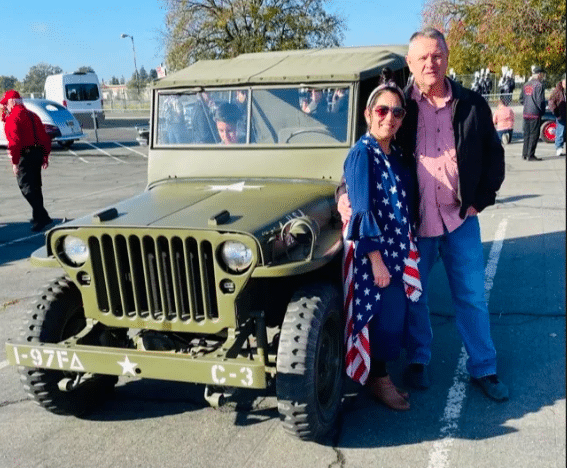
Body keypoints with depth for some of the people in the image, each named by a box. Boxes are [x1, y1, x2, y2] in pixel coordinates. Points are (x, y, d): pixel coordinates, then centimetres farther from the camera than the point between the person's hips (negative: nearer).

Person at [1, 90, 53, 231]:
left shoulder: (12, 118, -9)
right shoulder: (32, 115, 18)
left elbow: (14, 141, -20)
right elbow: (45, 137, 19)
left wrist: (15, 162, -19)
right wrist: (45, 156, 23)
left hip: (25, 156, -9)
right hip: (38, 154, 9)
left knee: (26, 187, -7)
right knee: (35, 186, 19)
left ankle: (42, 217, -17)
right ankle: (38, 217, 28)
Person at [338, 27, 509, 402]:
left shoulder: (472, 105, 1)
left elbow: (494, 155, 8)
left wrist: (480, 200, 0)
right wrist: (346, 192, -14)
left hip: (460, 217, 1)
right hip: (413, 218, -1)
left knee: (472, 297, 9)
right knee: (413, 294, 11)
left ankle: (484, 368, 24)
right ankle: (418, 360, 31)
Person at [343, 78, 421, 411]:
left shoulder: (396, 155, 10)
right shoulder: (361, 154, -14)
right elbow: (362, 211, -18)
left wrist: (408, 250, 12)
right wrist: (377, 260, -21)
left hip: (399, 249, 8)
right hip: (374, 251, -7)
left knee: (397, 315, 13)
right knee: (384, 316, 0)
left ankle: (383, 375, 29)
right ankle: (378, 380, 18)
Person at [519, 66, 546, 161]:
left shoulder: (526, 85, 12)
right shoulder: (539, 85, -11)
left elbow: (521, 99, 16)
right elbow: (540, 100, -15)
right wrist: (542, 111, -3)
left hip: (526, 113, 7)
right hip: (535, 114, -7)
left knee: (526, 134, 14)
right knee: (534, 135, -2)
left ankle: (525, 154, 18)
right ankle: (530, 155, -2)